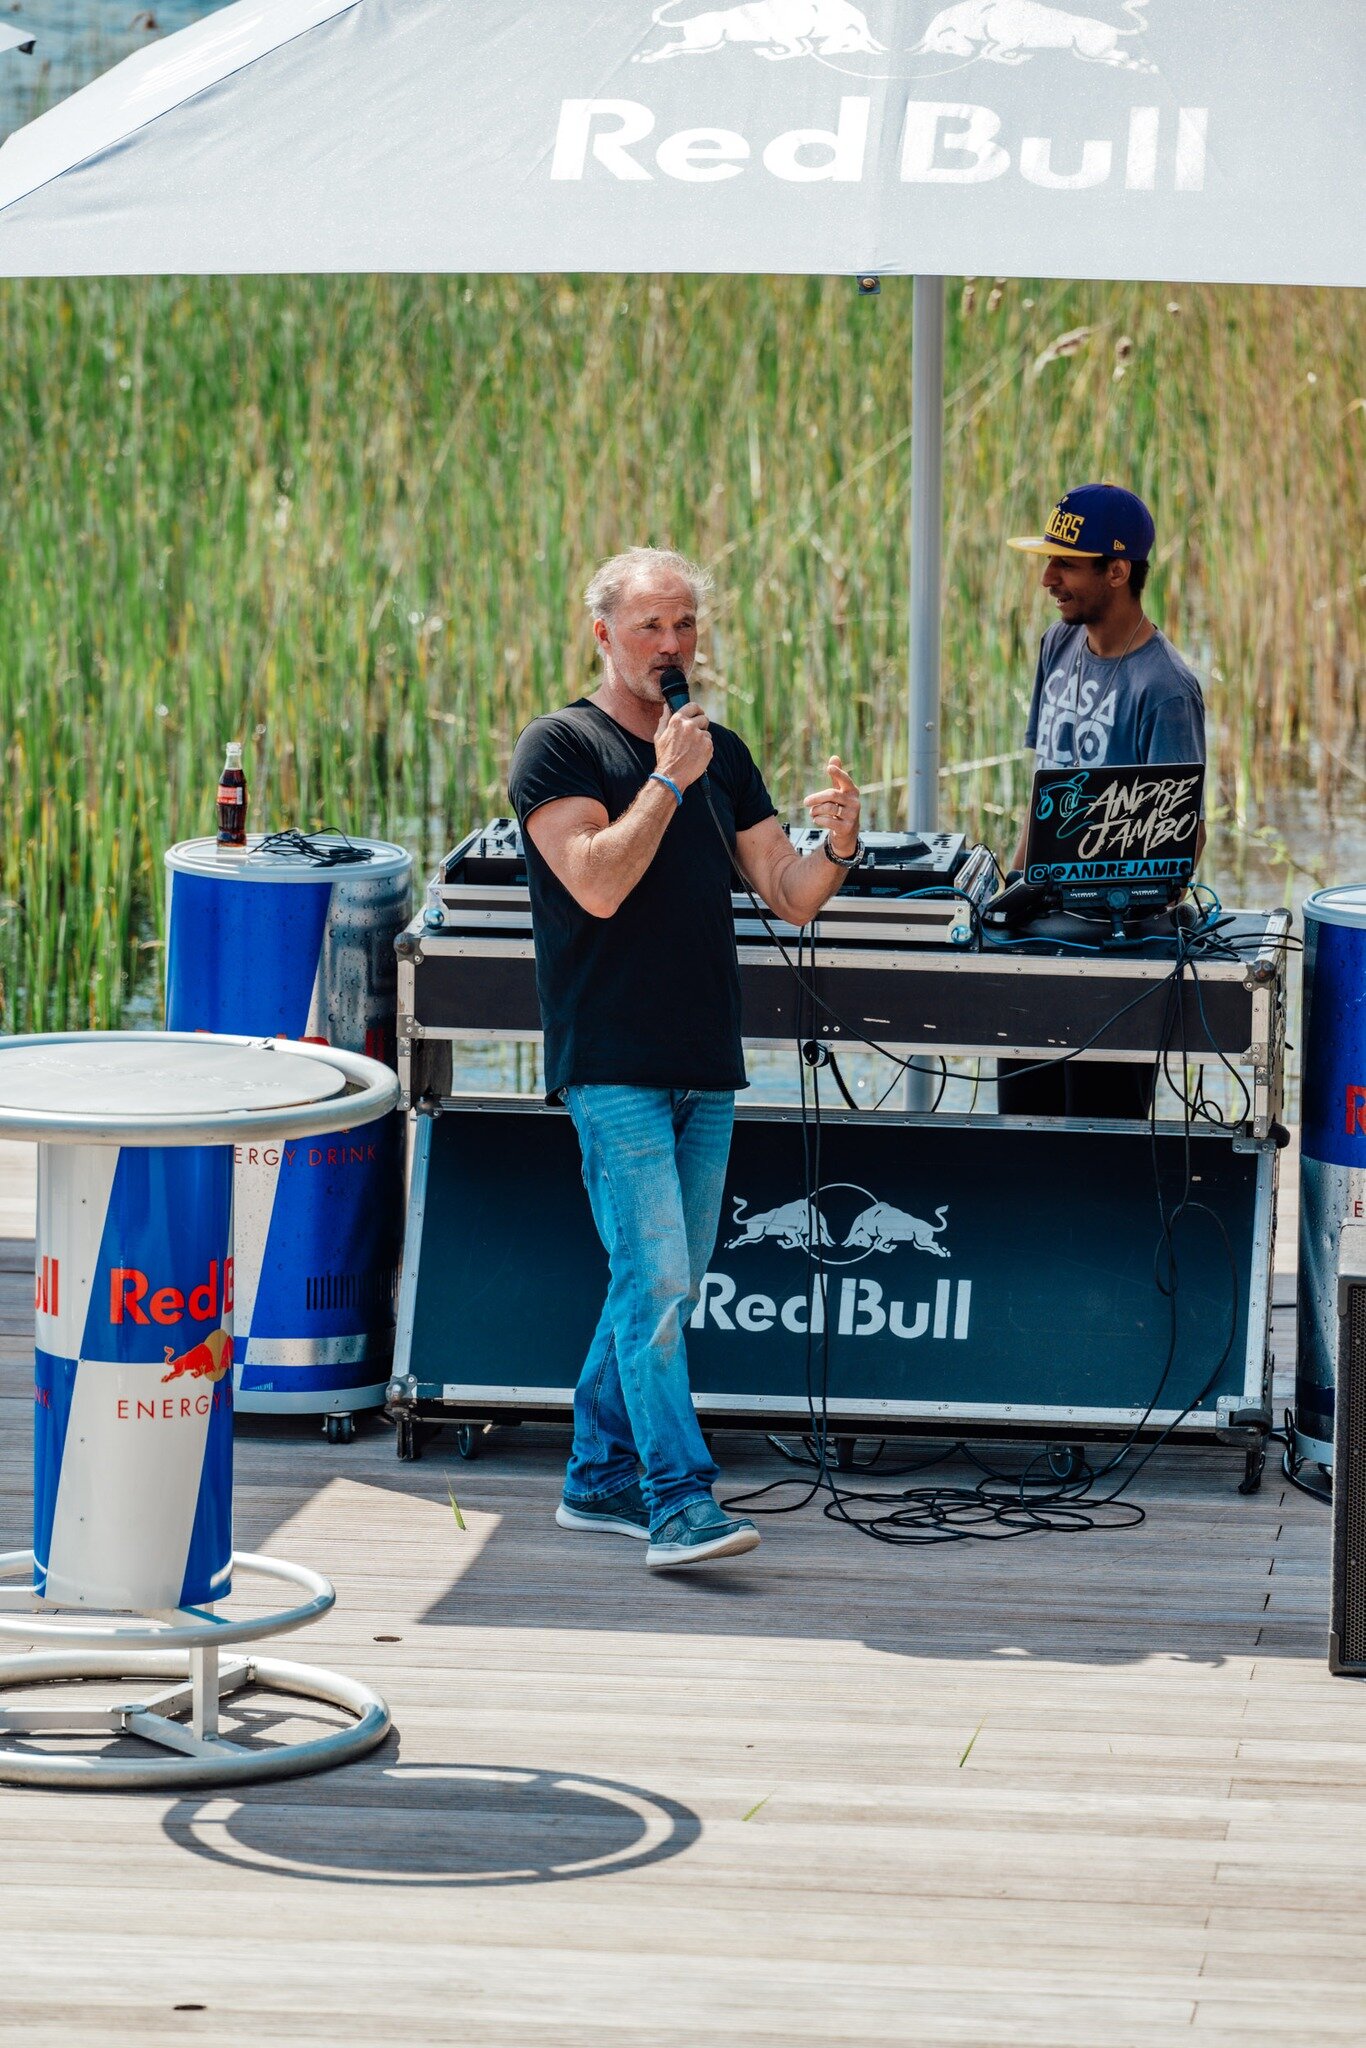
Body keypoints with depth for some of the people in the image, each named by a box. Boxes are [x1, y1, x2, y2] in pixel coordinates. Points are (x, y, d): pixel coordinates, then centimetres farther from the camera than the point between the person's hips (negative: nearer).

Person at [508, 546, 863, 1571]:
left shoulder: (722, 755, 14)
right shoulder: (560, 746, -4)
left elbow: (792, 897, 9)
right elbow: (597, 883, -17)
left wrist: (838, 849, -12)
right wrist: (668, 780, -16)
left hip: (706, 1065, 7)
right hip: (612, 1065, -7)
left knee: (666, 1286, 11)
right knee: (654, 1279, -14)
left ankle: (600, 1479, 21)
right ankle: (679, 1503, -19)